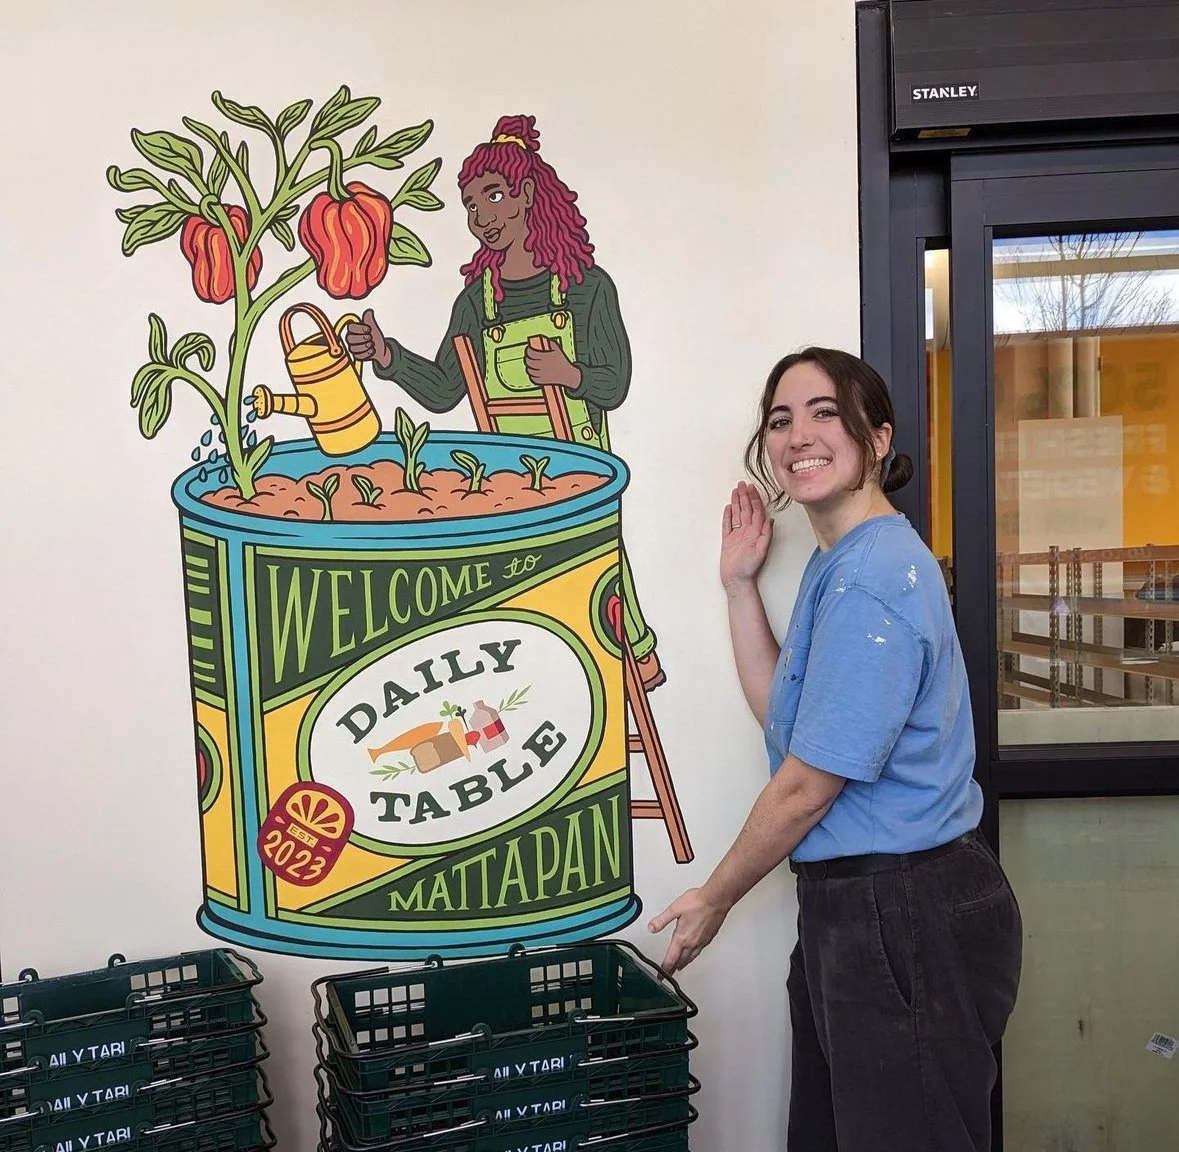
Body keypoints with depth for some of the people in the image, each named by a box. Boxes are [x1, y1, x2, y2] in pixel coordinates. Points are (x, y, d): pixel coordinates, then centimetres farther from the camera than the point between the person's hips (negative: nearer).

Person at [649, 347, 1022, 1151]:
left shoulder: (870, 579, -22)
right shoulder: (839, 561, 10)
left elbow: (804, 785, -18)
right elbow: (781, 713, 9)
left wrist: (713, 899, -4)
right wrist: (741, 584, 6)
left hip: (909, 922, -10)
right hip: (850, 906, 10)